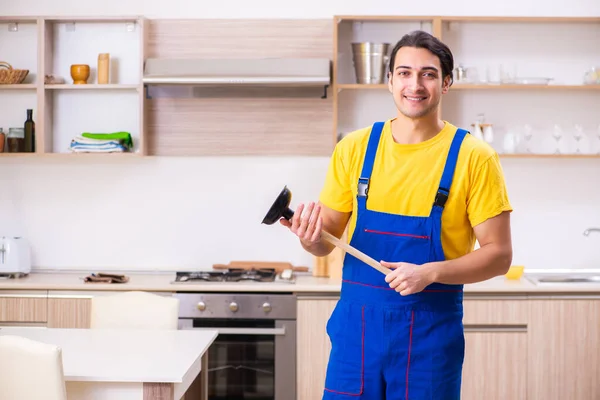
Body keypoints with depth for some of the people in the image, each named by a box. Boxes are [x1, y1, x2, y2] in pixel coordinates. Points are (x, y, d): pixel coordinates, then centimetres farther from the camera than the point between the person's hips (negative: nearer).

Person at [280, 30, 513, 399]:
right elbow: (327, 241, 8)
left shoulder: (474, 157, -6)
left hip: (431, 330, -2)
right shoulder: (355, 147, 2)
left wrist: (430, 273, -20)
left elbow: (499, 254, -5)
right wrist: (312, 238, -15)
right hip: (357, 324, 2)